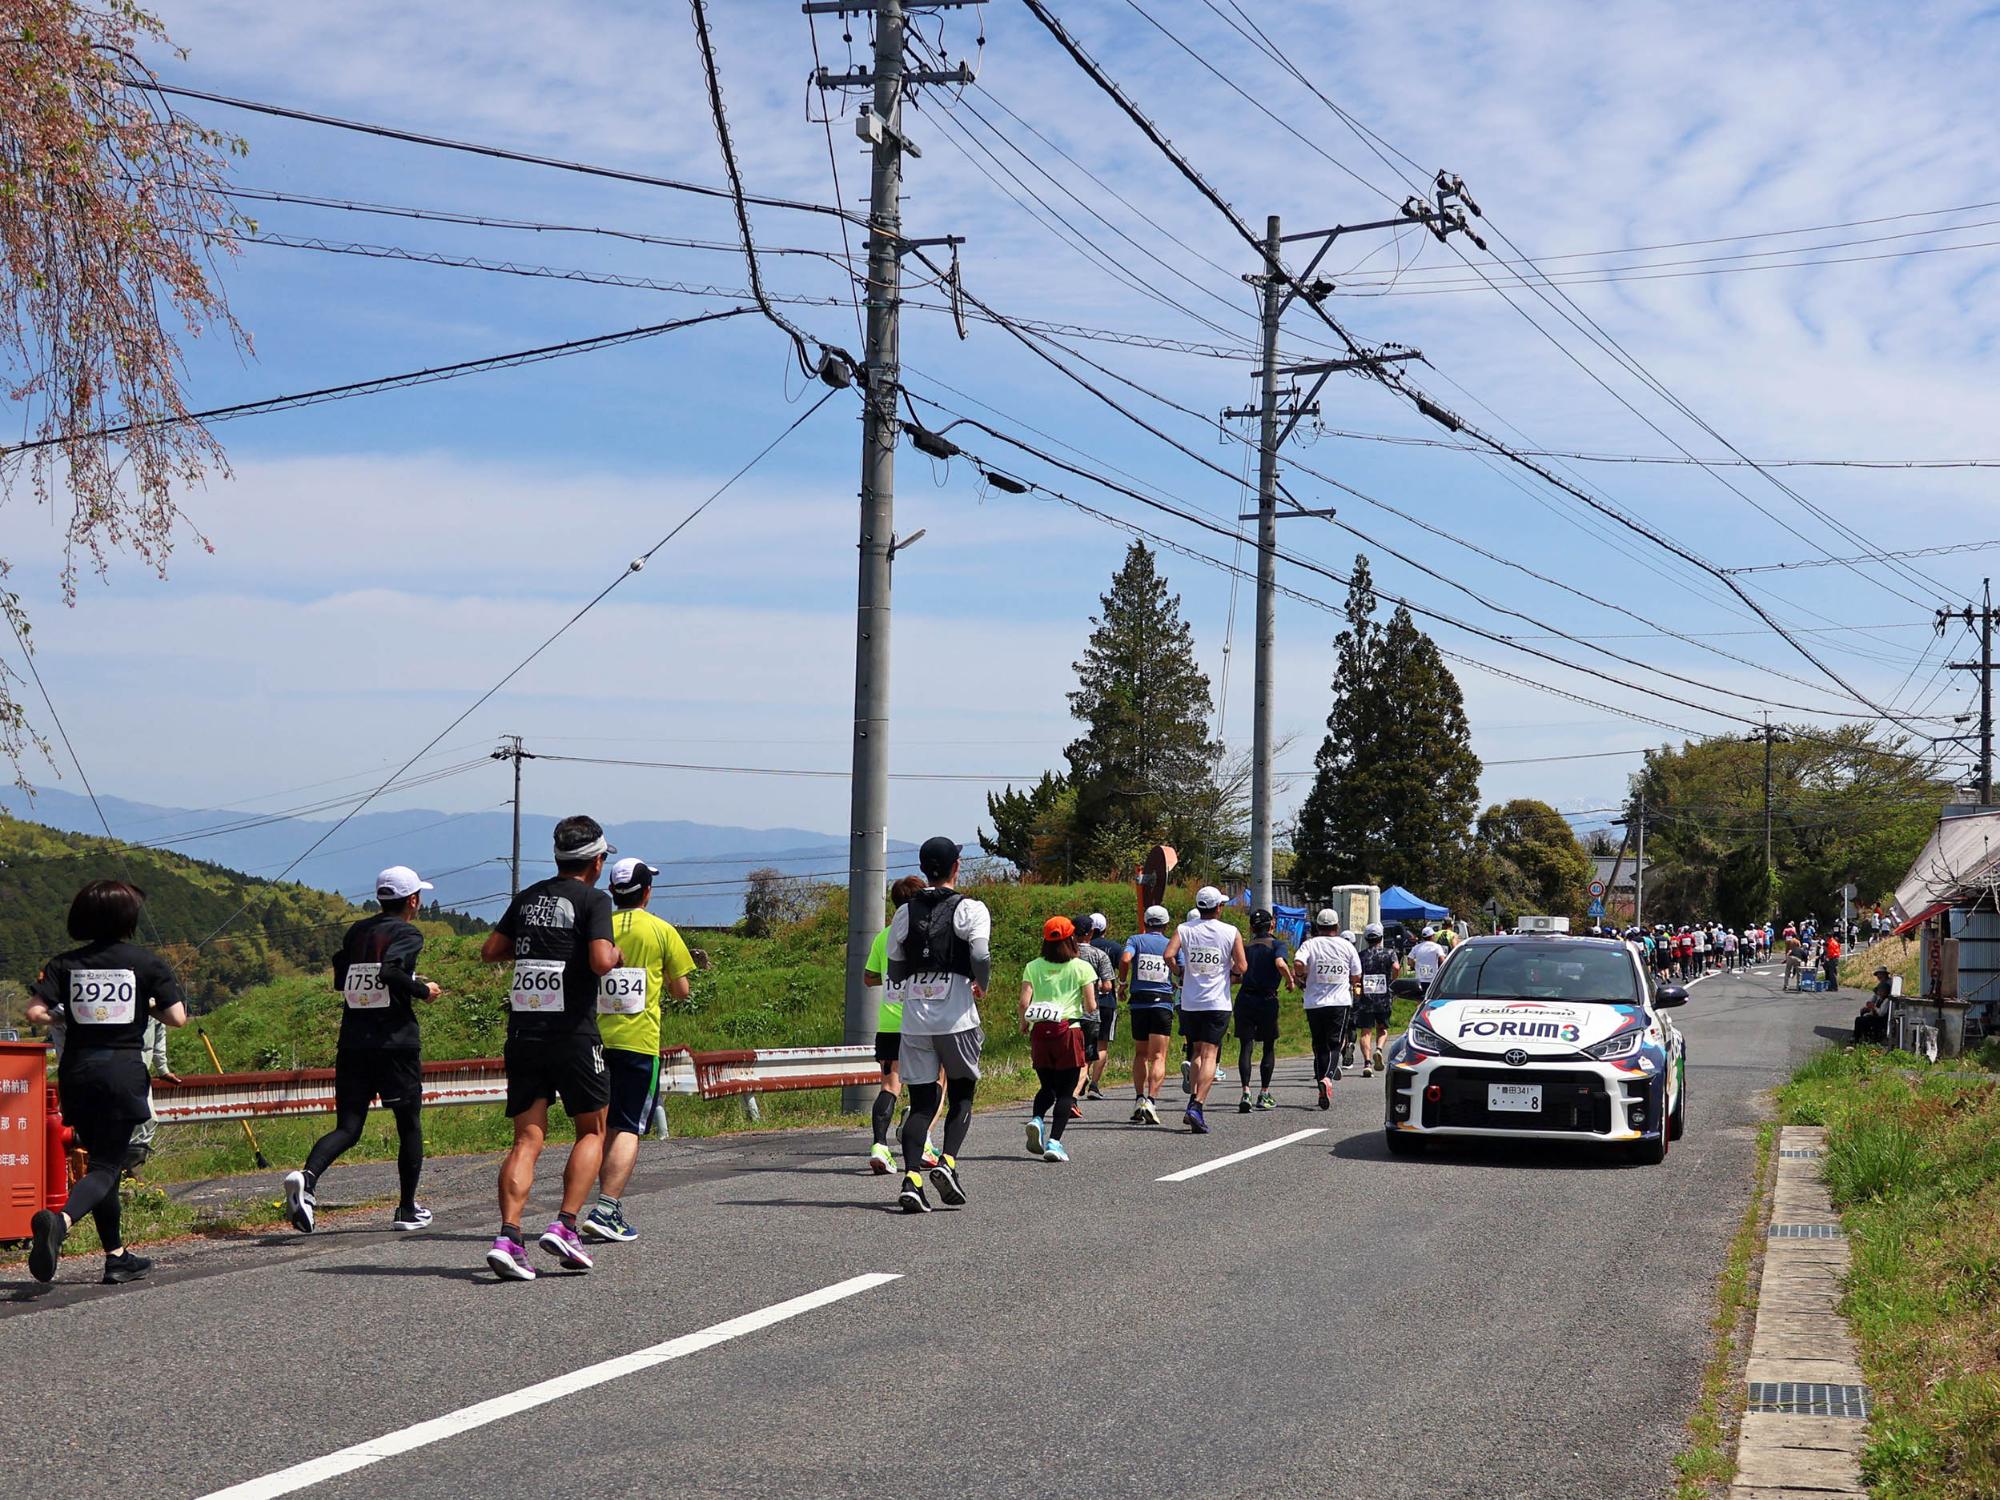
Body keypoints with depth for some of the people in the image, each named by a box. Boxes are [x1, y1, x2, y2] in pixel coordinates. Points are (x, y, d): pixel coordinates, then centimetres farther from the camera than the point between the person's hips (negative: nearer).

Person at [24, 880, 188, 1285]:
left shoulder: (65, 963, 4)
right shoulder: (147, 962, -2)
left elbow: (35, 1011, -6)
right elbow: (177, 1018, -6)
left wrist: (66, 1017, 13)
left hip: (77, 1070, 4)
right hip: (123, 1069, -4)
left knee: (101, 1159, 18)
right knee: (106, 1166, -2)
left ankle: (117, 1257, 21)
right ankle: (59, 1220, -32)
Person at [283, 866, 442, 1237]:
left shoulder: (357, 932, 13)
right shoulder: (408, 934, -7)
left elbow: (340, 980, 18)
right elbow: (391, 971, -25)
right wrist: (422, 990, -8)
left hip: (353, 1043, 5)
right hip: (395, 1042, -5)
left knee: (348, 1127, 4)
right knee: (409, 1123, 12)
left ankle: (307, 1177, -24)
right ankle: (407, 1210, 17)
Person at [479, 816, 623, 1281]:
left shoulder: (528, 898, 14)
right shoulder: (593, 900, -5)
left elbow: (490, 951, 17)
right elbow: (601, 961, -18)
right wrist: (615, 956, 3)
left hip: (522, 1032, 5)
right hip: (573, 1033, -5)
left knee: (527, 1139, 3)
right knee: (592, 1131, 11)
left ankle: (507, 1237, -13)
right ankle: (564, 1227, -2)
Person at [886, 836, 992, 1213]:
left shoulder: (905, 912, 9)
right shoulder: (970, 909, -3)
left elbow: (895, 973, 11)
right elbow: (980, 956, -16)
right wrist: (982, 985, 4)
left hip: (913, 1019, 3)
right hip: (956, 1017, -3)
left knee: (921, 1101, 6)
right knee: (962, 1094, 13)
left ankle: (911, 1179, -10)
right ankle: (948, 1162, -8)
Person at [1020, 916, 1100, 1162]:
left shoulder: (1033, 967, 6)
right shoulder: (1082, 967, 1)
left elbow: (1024, 1003, -1)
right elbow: (1091, 1007, -2)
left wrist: (1023, 1026, 16)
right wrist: (1090, 1009, 20)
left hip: (1039, 1031, 3)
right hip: (1069, 1030, -3)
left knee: (1047, 1087, 18)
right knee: (1065, 1091, 3)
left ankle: (1037, 1119, -10)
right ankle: (1054, 1142, -10)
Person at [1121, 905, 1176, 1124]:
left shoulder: (1136, 940, 6)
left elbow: (1125, 959, -13)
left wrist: (1124, 982, 3)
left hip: (1139, 1002, 1)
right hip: (1163, 1004, -1)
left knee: (1140, 1054, 17)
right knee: (1158, 1057, -4)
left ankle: (1139, 1099, 8)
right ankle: (1151, 1100, -21)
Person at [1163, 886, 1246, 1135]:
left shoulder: (1183, 930, 0)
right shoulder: (1231, 933, -3)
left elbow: (1169, 956, -13)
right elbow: (1242, 967, -7)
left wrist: (1181, 972, 5)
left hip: (1190, 1002, 3)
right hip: (1217, 1003, -3)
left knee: (1197, 1052, 18)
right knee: (1209, 1055, -5)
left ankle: (1193, 1100, 10)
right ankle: (1197, 1106, -19)